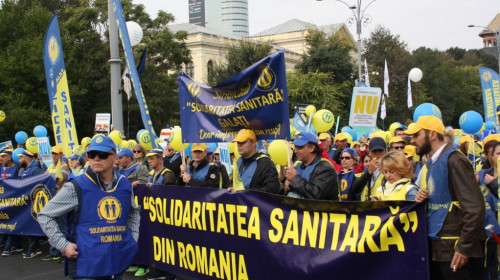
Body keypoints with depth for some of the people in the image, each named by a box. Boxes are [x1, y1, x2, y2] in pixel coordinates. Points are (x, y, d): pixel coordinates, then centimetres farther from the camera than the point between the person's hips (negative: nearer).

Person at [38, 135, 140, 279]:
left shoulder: (125, 185, 5)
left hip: (119, 263, 4)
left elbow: (134, 212, 25)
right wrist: (63, 245, -11)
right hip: (87, 267, -4)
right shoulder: (76, 188, -8)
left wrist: (134, 236, 11)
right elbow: (45, 216, -4)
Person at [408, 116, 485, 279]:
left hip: (454, 252, -8)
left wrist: (465, 248, -18)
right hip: (435, 250, 8)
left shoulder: (454, 160, -14)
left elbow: (475, 207, -19)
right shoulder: (430, 164, 12)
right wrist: (422, 200, 1)